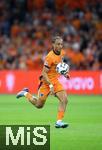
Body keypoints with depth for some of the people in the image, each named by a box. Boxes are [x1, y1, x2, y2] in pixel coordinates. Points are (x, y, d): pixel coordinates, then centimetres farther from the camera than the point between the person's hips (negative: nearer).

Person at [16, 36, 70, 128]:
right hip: (46, 82, -6)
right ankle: (26, 94, 33)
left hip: (55, 81, 6)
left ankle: (59, 122, -11)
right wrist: (50, 86, -28)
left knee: (64, 100, -15)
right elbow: (44, 73, -23)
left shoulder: (62, 52, -1)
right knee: (39, 105, 7)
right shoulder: (50, 57, -25)